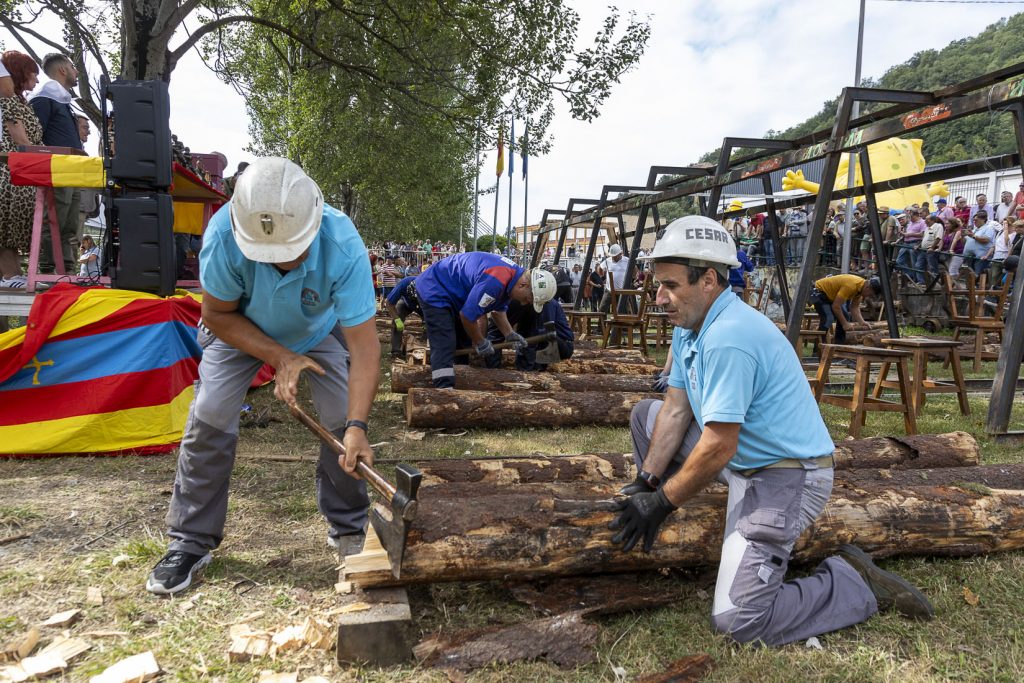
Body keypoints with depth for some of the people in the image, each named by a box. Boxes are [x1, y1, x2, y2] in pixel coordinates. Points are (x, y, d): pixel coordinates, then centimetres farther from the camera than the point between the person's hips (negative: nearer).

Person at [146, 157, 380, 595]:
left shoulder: (343, 246, -40)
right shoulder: (224, 234, -38)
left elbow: (363, 344, -38)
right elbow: (218, 314, -20)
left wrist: (357, 426, -47)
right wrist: (280, 357, -30)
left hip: (319, 330, 0)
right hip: (241, 328, 0)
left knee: (344, 419, -12)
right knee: (209, 418, -10)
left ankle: (348, 529, 10)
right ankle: (191, 541, 8)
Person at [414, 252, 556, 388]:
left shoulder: (514, 273, -4)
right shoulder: (495, 281, -36)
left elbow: (498, 309, 11)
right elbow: (467, 315, -29)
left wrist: (510, 334, -3)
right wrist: (480, 342, -13)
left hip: (452, 294, 10)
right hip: (434, 291, -10)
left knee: (464, 343, 14)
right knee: (445, 346, -19)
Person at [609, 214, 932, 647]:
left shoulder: (728, 339, -27)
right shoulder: (689, 326, 5)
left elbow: (719, 448, -26)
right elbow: (676, 408, 5)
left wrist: (662, 502, -16)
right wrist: (646, 482, -1)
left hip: (786, 477, -10)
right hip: (744, 459, 10)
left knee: (737, 620, -14)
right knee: (646, 414, 10)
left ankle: (855, 583, 4)